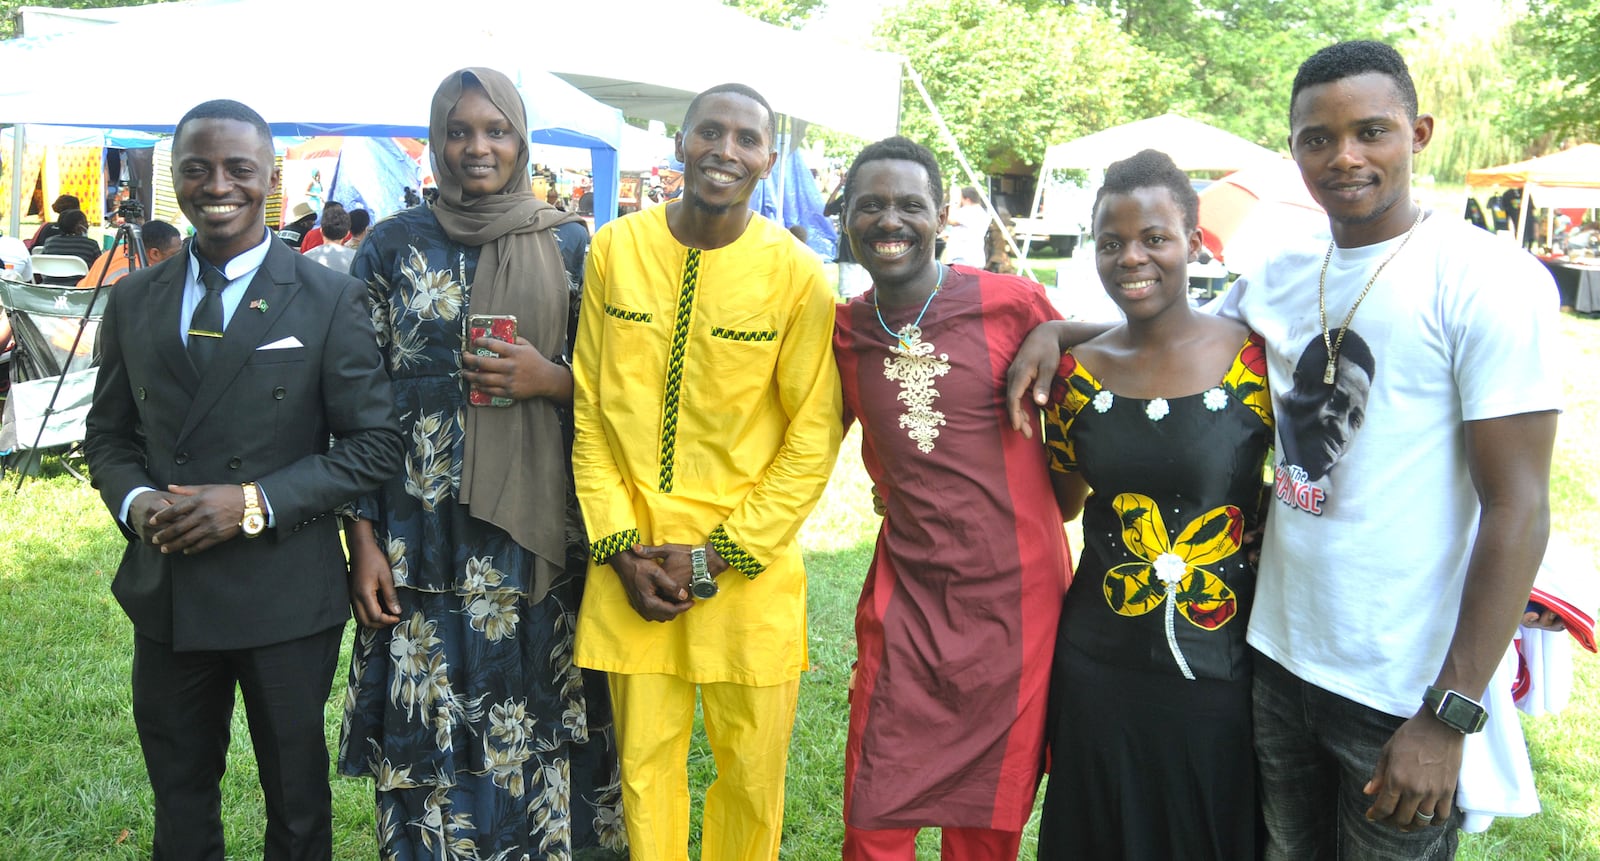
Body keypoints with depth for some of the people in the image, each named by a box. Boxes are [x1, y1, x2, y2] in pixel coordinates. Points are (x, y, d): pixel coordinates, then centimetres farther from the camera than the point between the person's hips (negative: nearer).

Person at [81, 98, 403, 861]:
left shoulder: (331, 301, -6)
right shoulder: (134, 300, 6)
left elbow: (374, 443, -8)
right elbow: (108, 433, 13)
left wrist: (256, 503, -19)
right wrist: (132, 501, -8)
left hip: (286, 596, -3)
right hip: (165, 593, 4)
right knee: (179, 800, 20)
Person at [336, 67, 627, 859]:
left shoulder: (569, 250, 4)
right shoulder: (392, 246, 4)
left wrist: (549, 380, -13)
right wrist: (363, 540, -2)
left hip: (538, 537, 0)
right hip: (421, 539, 0)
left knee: (534, 731, 7)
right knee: (428, 733, 6)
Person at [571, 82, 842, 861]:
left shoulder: (797, 274, -6)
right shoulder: (615, 249, 0)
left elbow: (813, 435, -5)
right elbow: (589, 409, 3)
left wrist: (719, 556, -8)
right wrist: (619, 547, -3)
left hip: (750, 564, -1)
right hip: (634, 560, 2)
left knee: (752, 768, 9)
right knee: (645, 761, 12)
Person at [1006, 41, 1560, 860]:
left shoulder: (1490, 281, -13)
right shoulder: (1280, 274, 4)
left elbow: (1517, 508, -15)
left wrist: (1449, 718, -17)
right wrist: (1056, 330, 4)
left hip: (1404, 690, -5)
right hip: (1278, 656, 5)